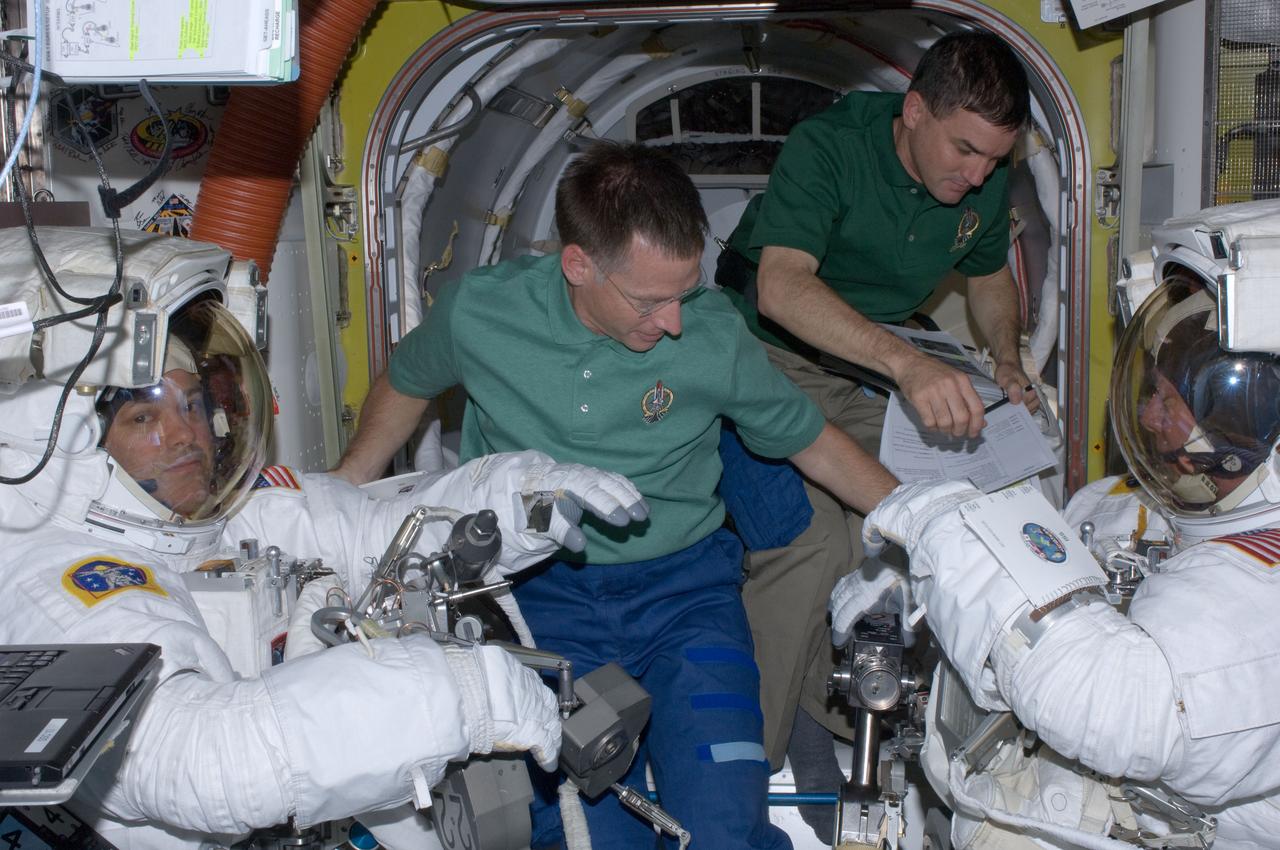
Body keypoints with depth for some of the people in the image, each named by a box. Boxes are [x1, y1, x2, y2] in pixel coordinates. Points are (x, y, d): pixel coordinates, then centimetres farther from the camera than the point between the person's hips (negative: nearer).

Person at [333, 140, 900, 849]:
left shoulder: (713, 332, -7)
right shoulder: (479, 312, -8)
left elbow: (813, 442, 9)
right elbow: (405, 385, 16)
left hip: (685, 585, 0)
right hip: (546, 591, 1)